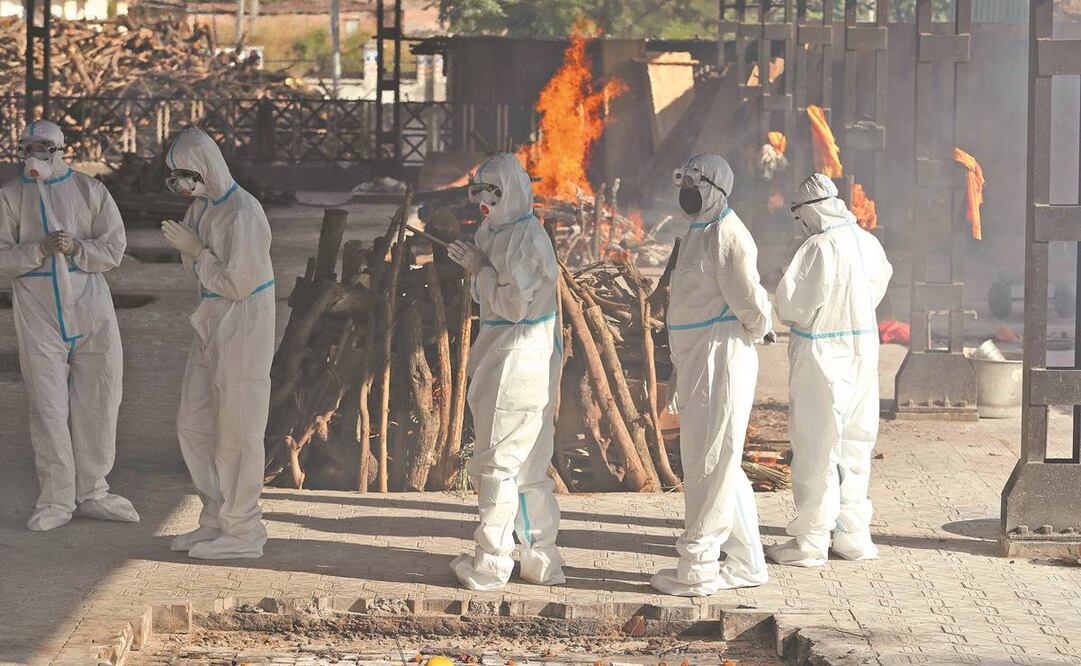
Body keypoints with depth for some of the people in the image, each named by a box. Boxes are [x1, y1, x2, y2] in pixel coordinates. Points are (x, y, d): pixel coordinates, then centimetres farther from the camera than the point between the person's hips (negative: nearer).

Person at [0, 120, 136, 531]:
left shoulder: (90, 191, 5)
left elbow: (114, 249, 1)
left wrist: (77, 247, -18)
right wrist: (41, 248, -19)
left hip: (90, 310, 1)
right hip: (39, 316, -1)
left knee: (96, 402, 5)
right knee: (48, 407, -2)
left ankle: (92, 493, 16)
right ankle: (56, 500, 3)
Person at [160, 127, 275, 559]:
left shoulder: (242, 214, -20)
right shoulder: (202, 206, 7)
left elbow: (236, 284, -21)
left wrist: (195, 250, -14)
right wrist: (185, 246, -4)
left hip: (244, 325, -9)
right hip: (211, 325, 9)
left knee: (236, 433, -1)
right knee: (193, 425, 13)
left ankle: (242, 531, 9)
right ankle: (216, 518, 24)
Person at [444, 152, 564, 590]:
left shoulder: (526, 238, -18)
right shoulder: (495, 233, 11)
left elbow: (512, 304, -20)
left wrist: (480, 269, -13)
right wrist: (475, 268, 4)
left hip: (519, 361, -10)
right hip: (499, 355, 10)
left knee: (497, 462, -3)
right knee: (527, 466, 14)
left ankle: (491, 565, 3)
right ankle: (542, 562, 20)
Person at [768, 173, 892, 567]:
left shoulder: (821, 247, -20)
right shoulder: (868, 243, 3)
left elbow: (792, 303, -19)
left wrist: (790, 313, 2)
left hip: (823, 357, -7)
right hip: (863, 353, 7)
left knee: (816, 449, 0)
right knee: (854, 446, 15)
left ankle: (810, 542, 4)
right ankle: (854, 535, 21)